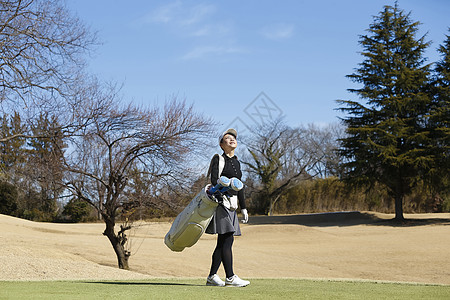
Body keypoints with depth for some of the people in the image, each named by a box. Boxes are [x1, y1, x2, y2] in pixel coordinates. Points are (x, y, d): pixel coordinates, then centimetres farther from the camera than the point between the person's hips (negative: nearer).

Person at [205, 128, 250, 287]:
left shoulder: (236, 162, 20)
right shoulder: (218, 159, -3)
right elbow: (215, 180, -15)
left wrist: (243, 208, 19)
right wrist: (229, 196, -23)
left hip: (231, 205, 8)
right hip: (221, 202, -8)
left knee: (223, 242, 6)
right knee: (227, 240, -11)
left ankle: (212, 277, 11)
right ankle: (230, 277, -11)